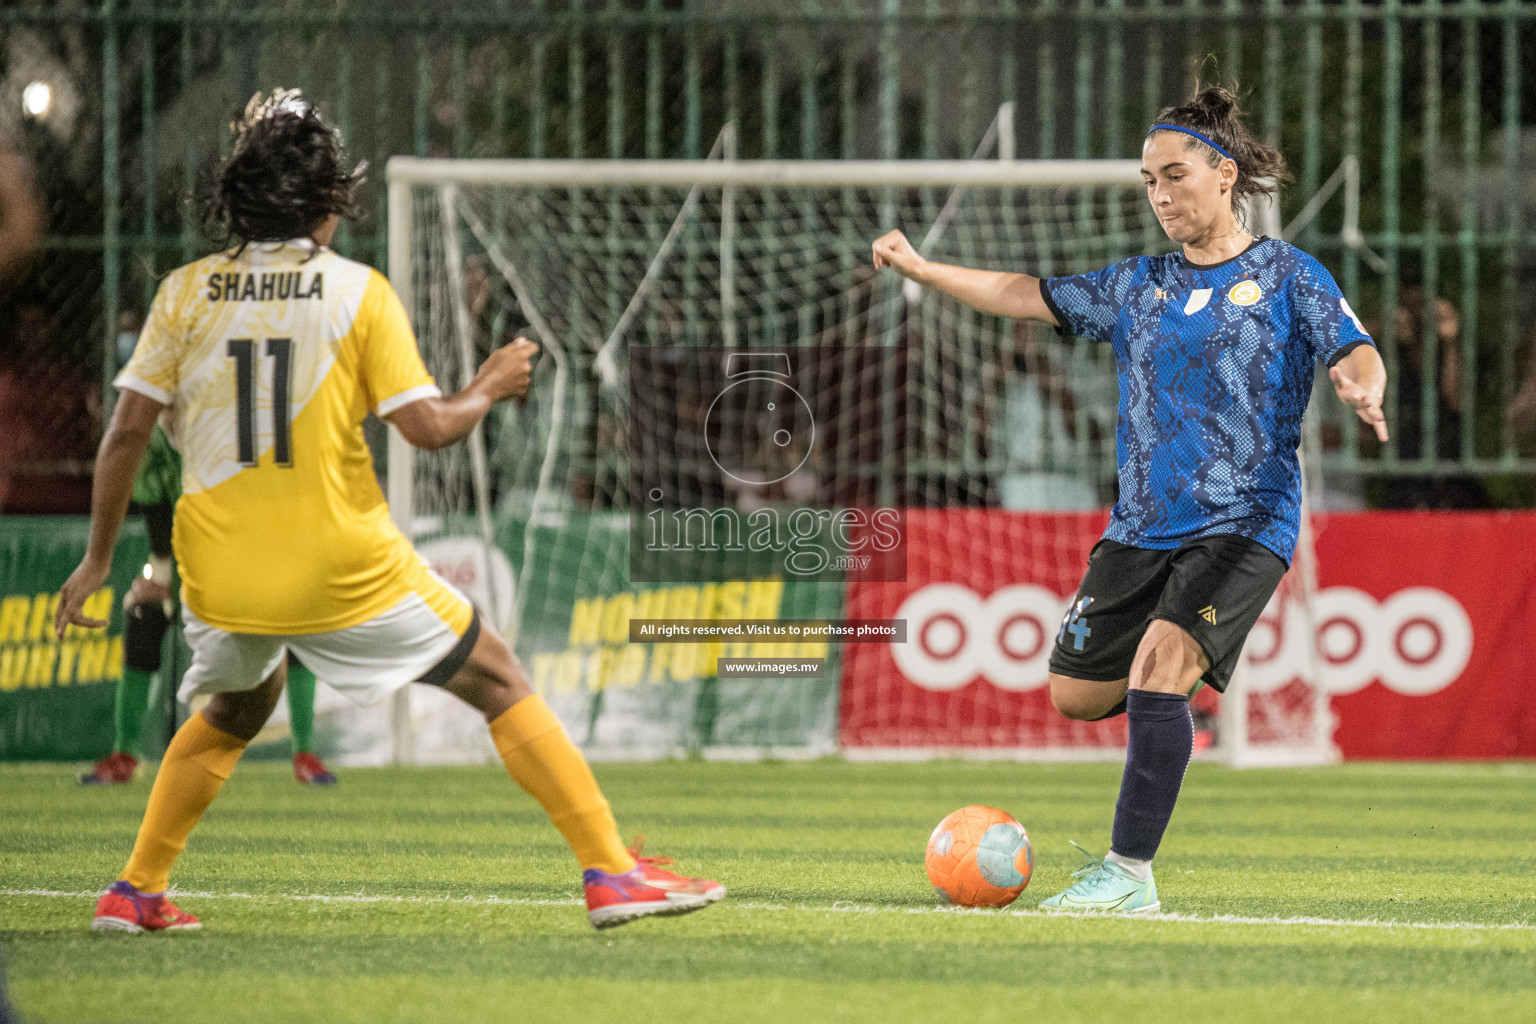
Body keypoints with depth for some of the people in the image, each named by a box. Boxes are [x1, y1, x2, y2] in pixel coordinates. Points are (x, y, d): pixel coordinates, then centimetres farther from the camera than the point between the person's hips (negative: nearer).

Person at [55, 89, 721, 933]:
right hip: (342, 568, -4)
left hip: (221, 571, 4)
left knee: (234, 712, 32)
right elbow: (428, 427, -10)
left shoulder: (186, 292, 2)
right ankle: (611, 871, 0)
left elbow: (127, 433, 0)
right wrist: (491, 388, 10)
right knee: (497, 683, 8)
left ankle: (134, 892, 26)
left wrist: (97, 559, 9)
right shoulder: (355, 292, -6)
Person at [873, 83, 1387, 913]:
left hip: (1244, 523, -6)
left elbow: (1355, 353, -10)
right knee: (1076, 693, 5)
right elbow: (1034, 298, 11)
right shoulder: (1139, 285, 13)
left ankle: (1130, 873, -22)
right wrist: (921, 270, 1)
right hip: (1141, 525, 6)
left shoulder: (1286, 275, 0)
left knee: (1158, 659, -25)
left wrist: (1362, 388, -34)